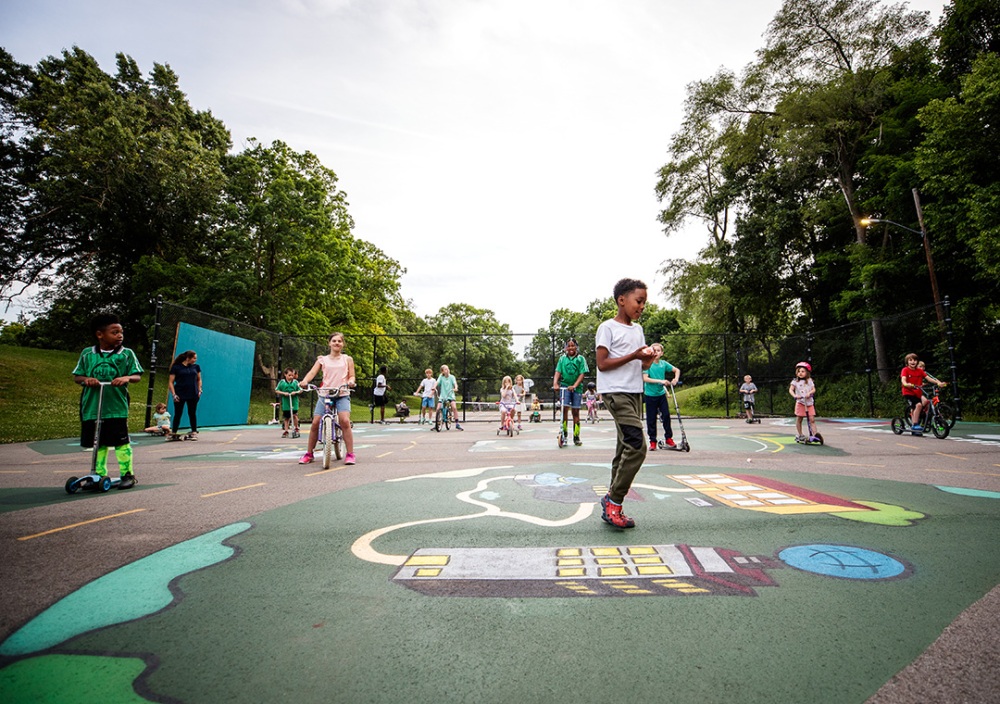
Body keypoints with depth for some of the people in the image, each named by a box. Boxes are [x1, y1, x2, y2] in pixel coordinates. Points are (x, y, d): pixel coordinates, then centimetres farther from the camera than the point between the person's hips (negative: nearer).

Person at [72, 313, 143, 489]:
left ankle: (128, 474, 10)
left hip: (117, 407, -3)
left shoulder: (127, 354, 0)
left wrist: (127, 378, -23)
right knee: (98, 443, 13)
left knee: (121, 442, 0)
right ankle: (100, 475, 25)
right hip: (92, 407, 3)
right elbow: (76, 376, 10)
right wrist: (86, 379, -12)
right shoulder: (87, 354, 6)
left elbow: (137, 376, -1)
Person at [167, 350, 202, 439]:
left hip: (193, 395, 3)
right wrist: (174, 394, -9)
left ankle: (194, 432, 14)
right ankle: (173, 433, 14)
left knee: (192, 413, 8)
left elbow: (199, 379, 18)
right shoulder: (176, 367, -2)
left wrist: (199, 390, 6)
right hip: (180, 395, -3)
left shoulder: (196, 367, 9)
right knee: (178, 414, 3)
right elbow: (170, 382, -1)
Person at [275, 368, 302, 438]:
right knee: (286, 417, 9)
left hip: (294, 401, -1)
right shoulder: (282, 382, 2)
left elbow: (300, 390, 7)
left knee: (294, 415, -13)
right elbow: (276, 390, 3)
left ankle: (296, 429, 6)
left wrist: (295, 392, -12)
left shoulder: (295, 382, 3)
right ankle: (285, 431, 21)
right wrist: (284, 393, -12)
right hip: (285, 402, 1)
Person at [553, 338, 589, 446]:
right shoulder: (562, 358, 6)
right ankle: (564, 433, -1)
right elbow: (557, 372, -1)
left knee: (575, 411, 3)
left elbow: (582, 374, -5)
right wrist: (555, 383, -18)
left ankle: (576, 437, 11)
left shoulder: (580, 358, 2)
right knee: (565, 408, -14)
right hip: (564, 385, 0)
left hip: (576, 387, 0)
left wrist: (574, 385, -19)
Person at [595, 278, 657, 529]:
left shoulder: (638, 329, 17)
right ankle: (613, 500, -3)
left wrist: (648, 360, -1)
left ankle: (612, 507, 16)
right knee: (636, 446, -17)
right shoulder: (608, 327, -6)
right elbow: (602, 364, -12)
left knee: (626, 448, 8)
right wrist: (633, 356, -17)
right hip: (615, 392, -8)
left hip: (635, 393, 8)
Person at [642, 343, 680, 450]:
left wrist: (676, 379, -6)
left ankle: (668, 438, 15)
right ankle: (653, 441, 14)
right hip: (650, 395, -3)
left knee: (666, 415, -1)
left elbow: (677, 370, 12)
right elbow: (645, 378, -19)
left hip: (661, 394, 3)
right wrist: (660, 381, -24)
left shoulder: (664, 364, 1)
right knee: (651, 419, 3)